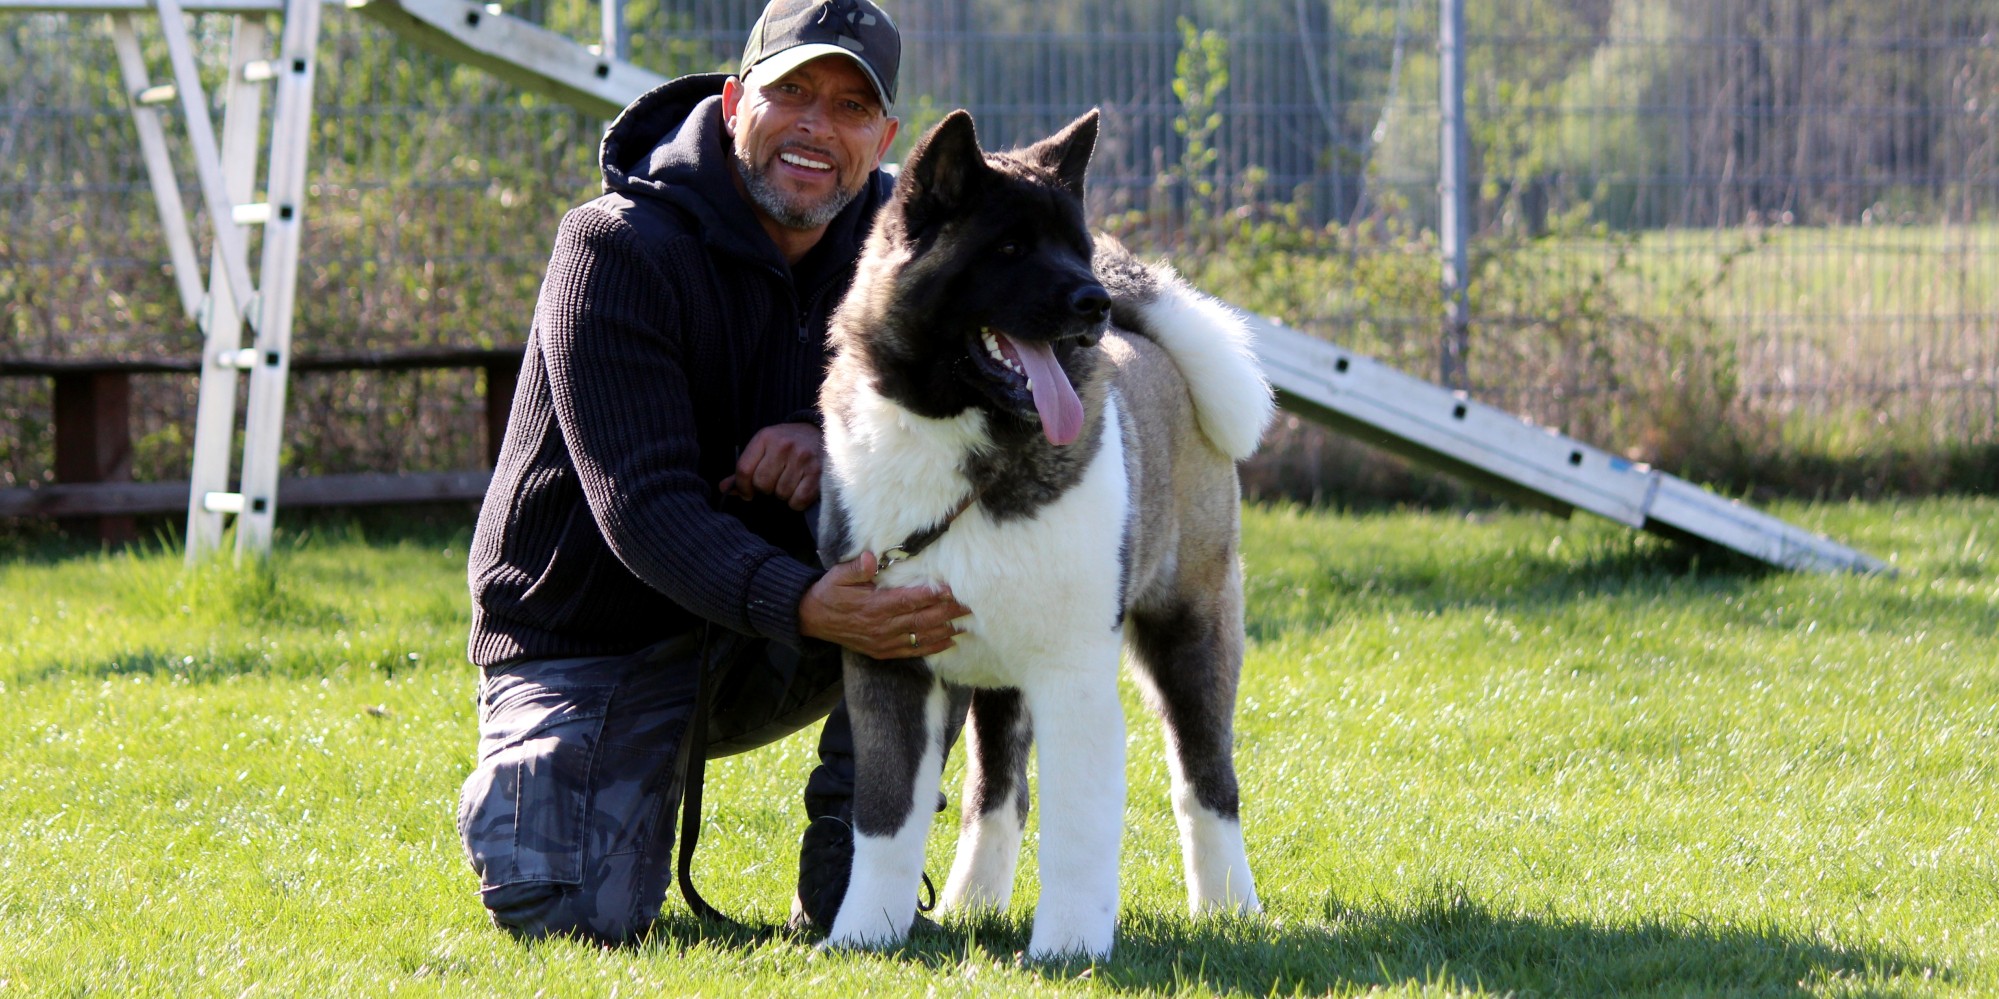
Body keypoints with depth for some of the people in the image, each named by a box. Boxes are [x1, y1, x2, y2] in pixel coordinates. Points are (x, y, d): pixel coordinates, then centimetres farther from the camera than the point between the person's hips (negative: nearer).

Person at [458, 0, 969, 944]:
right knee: (578, 911, -26)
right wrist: (804, 607, -46)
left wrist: (831, 433, -29)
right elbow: (644, 509, -28)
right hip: (591, 639, -4)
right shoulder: (616, 251, -20)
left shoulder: (885, 235, -2)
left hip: (762, 648, 4)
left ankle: (849, 876, -14)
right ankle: (522, 786, 13)